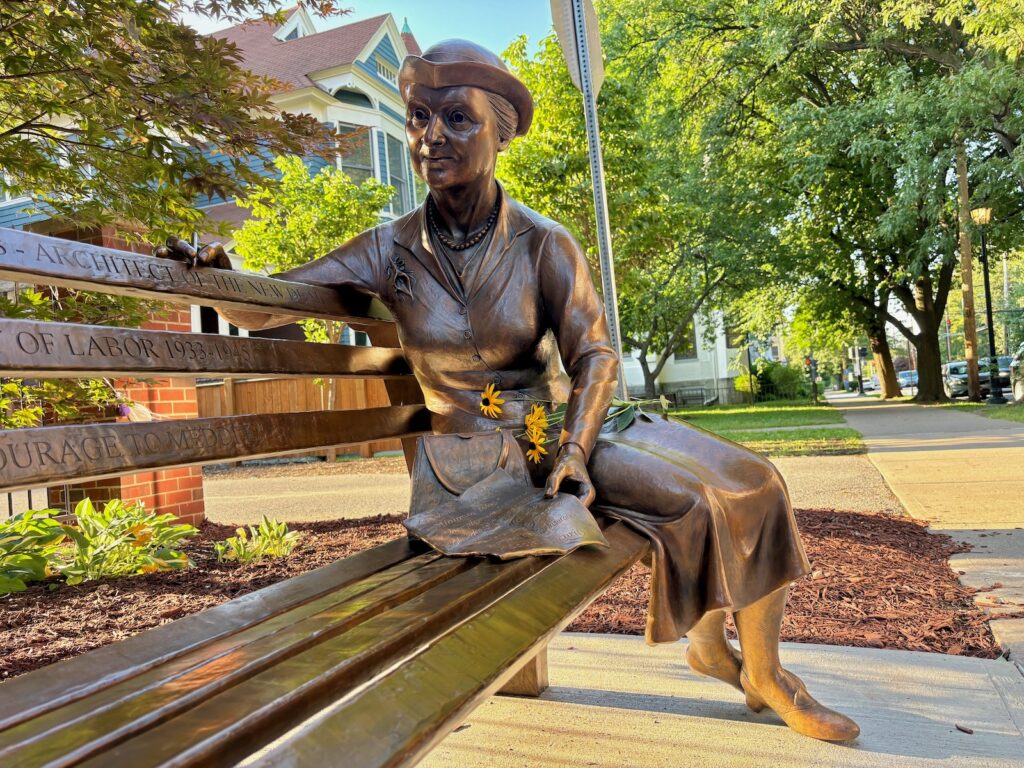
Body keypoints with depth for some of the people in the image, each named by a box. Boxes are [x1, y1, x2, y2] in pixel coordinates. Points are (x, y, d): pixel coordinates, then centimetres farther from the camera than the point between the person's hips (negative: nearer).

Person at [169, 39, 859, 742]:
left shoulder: (543, 243, -6)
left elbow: (595, 355, -10)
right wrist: (214, 273, -30)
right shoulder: (390, 251, -7)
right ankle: (711, 643, 11)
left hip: (556, 428, 3)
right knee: (693, 497, -18)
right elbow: (260, 308, -9)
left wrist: (573, 447, -25)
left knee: (745, 481, -6)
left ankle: (761, 671, 15)